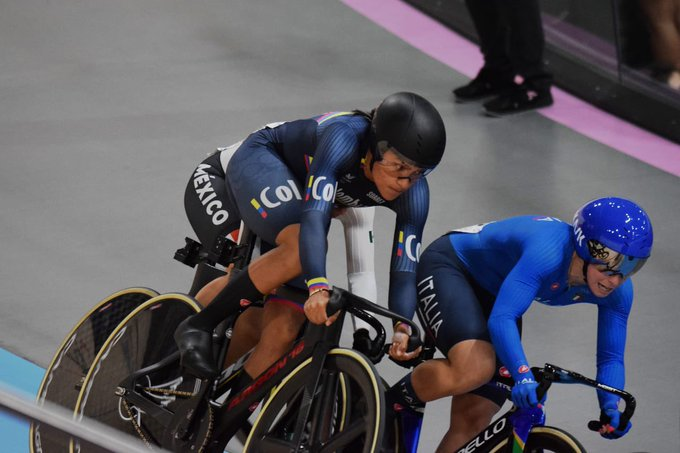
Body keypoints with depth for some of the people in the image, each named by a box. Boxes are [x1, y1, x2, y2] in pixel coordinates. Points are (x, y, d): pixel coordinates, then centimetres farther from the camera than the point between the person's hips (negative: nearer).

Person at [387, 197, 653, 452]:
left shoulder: (618, 292, -17)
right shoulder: (549, 252, -39)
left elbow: (610, 357, -10)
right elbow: (501, 319, -45)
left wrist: (610, 408, -30)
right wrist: (523, 375, -59)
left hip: (491, 293, 7)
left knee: (473, 421, -2)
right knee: (475, 367, -35)